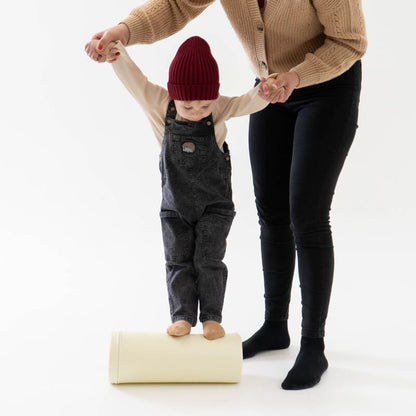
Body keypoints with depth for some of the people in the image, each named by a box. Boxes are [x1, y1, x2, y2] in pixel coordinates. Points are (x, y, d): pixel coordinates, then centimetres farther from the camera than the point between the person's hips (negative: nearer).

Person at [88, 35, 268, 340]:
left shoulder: (220, 109, -13)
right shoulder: (160, 105, -12)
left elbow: (248, 103, -24)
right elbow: (134, 79, -17)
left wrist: (263, 93, -47)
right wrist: (117, 52, -35)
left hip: (215, 205, -1)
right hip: (175, 206, 2)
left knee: (208, 259, -1)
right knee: (178, 261, 3)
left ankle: (212, 317, 12)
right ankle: (182, 316, 12)